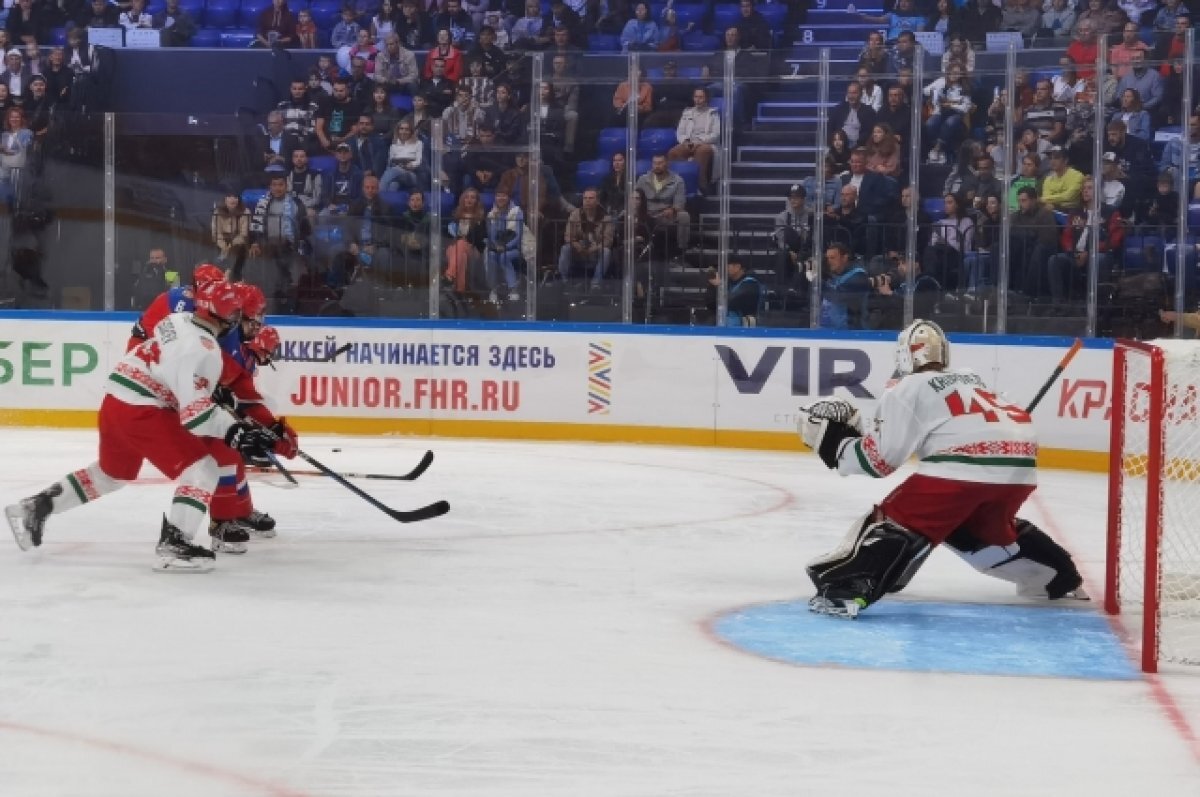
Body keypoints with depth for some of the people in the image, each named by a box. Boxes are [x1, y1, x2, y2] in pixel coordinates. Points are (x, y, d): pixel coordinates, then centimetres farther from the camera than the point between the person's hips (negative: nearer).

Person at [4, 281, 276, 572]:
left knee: (111, 473, 30)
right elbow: (195, 410, -24)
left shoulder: (178, 320, 8)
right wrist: (235, 431, -25)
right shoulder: (204, 349, -19)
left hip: (116, 402, 9)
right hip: (141, 412, -9)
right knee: (203, 469, -8)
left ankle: (35, 507, 35)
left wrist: (218, 392, 24)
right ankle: (173, 545, -16)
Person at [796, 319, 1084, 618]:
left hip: (964, 467, -7)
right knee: (986, 525, 34)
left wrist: (833, 439, 16)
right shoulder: (969, 379, 31)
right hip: (1018, 467, 7)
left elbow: (877, 458, 5)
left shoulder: (908, 389, 10)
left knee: (897, 519, -1)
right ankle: (1058, 575, 42)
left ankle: (843, 589, -18)